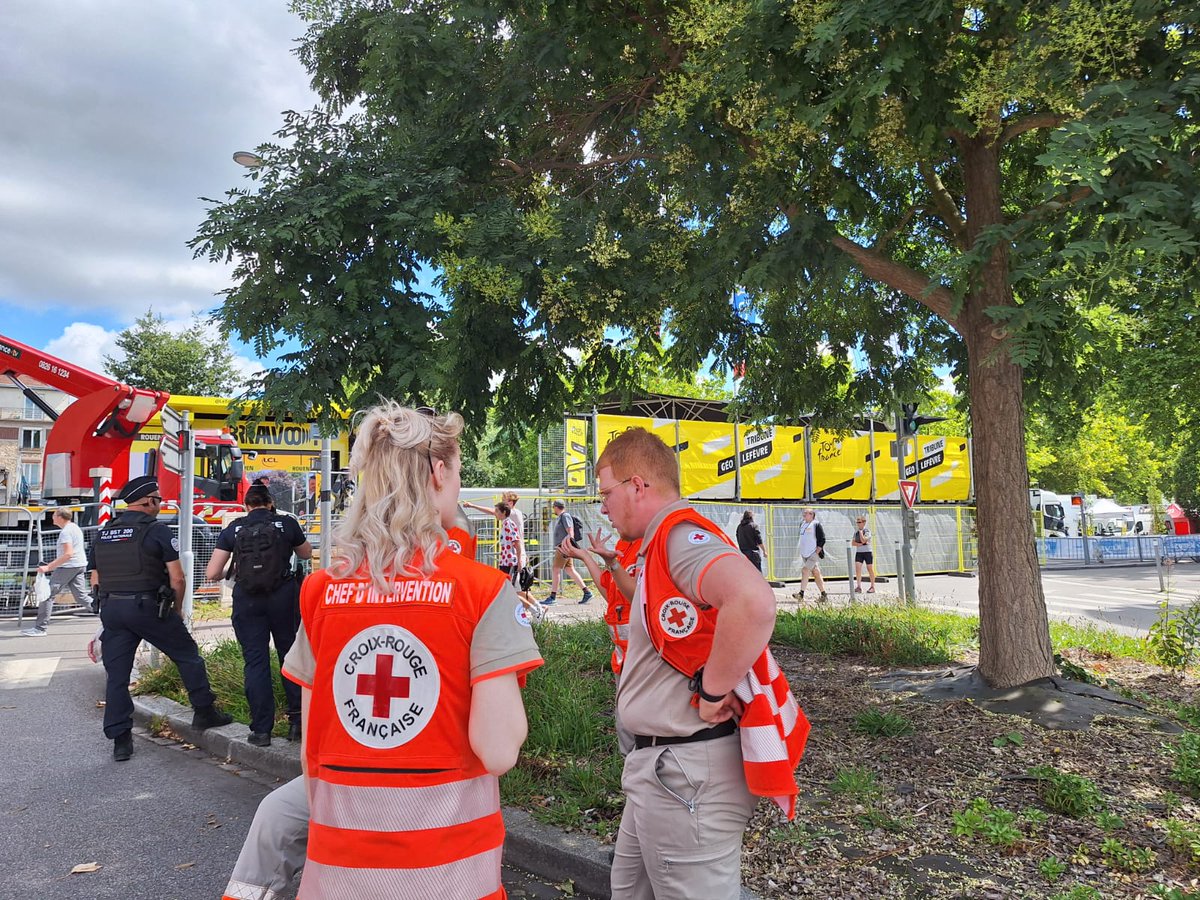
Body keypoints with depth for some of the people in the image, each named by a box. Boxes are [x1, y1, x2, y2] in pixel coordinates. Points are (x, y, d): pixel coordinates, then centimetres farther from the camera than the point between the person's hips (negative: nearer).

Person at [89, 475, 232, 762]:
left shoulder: (103, 534, 13)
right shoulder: (157, 530, -5)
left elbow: (95, 581, 16)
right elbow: (177, 578, -8)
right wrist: (175, 610, 6)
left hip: (111, 609, 6)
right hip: (148, 606, -5)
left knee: (116, 675, 9)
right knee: (188, 656, 11)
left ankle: (120, 740, 11)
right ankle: (205, 711, 15)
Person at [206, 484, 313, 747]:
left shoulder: (233, 530, 4)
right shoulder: (287, 523, 2)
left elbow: (212, 573, 3)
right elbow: (306, 553, 20)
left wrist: (227, 573, 24)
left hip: (247, 600, 1)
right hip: (283, 596, 0)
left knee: (255, 661, 6)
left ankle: (261, 729, 7)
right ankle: (297, 720, 12)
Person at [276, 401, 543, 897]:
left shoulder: (320, 590, -4)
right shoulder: (482, 589, -15)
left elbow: (309, 747, 2)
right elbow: (497, 751, -18)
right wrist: (508, 689, 1)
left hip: (339, 858, 2)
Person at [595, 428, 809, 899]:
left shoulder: (681, 534, -20)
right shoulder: (663, 544, 13)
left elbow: (754, 603, -38)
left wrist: (712, 689, -26)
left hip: (687, 772, -11)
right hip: (660, 765, 11)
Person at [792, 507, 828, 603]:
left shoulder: (816, 524, -7)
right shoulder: (802, 524, 14)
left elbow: (822, 540, -10)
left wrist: (817, 552, -15)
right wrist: (802, 551, 17)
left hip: (814, 554, -8)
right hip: (805, 555, 8)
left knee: (805, 571, -17)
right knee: (816, 574, 11)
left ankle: (801, 593, -19)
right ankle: (824, 594, 16)